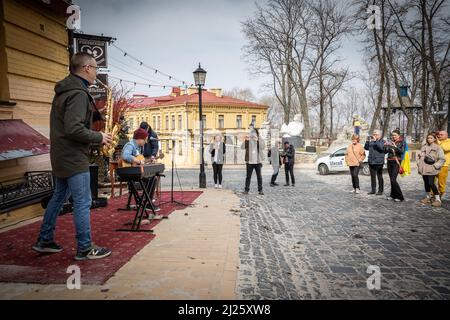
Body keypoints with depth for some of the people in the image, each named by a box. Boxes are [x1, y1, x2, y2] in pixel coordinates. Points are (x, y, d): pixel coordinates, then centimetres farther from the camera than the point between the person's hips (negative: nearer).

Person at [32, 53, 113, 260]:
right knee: (82, 203, -2)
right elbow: (74, 129, -27)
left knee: (59, 197, 19)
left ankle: (44, 241, 29)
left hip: (61, 156, 10)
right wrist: (99, 137, -16)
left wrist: (93, 111, 9)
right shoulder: (79, 93, -18)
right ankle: (85, 249, 8)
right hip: (74, 158, -10)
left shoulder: (63, 91, 14)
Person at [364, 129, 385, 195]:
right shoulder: (371, 141, 11)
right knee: (372, 176, 11)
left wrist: (376, 141, -24)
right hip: (371, 162, 6)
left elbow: (381, 147, -22)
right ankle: (373, 190, 19)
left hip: (379, 162, -6)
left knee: (379, 177, 1)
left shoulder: (382, 141, -4)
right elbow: (366, 148, 10)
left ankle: (380, 191, 8)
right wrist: (367, 141, -3)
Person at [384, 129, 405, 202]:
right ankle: (393, 195, 17)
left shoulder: (401, 142, -1)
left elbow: (402, 152, -15)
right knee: (391, 179, 7)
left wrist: (395, 147, -28)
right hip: (389, 162, 5)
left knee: (393, 179, -13)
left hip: (396, 162, -5)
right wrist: (385, 146, -9)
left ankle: (400, 197, -5)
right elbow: (385, 151, 10)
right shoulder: (390, 142, 10)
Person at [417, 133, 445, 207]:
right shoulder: (424, 147, 12)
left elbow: (442, 159, -5)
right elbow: (419, 156, 19)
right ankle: (428, 197, 25)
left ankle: (438, 199, -3)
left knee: (431, 183, -13)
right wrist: (419, 164, 9)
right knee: (426, 183, 11)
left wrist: (435, 166, -11)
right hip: (424, 169, 5)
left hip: (431, 169, -5)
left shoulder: (437, 148, -3)